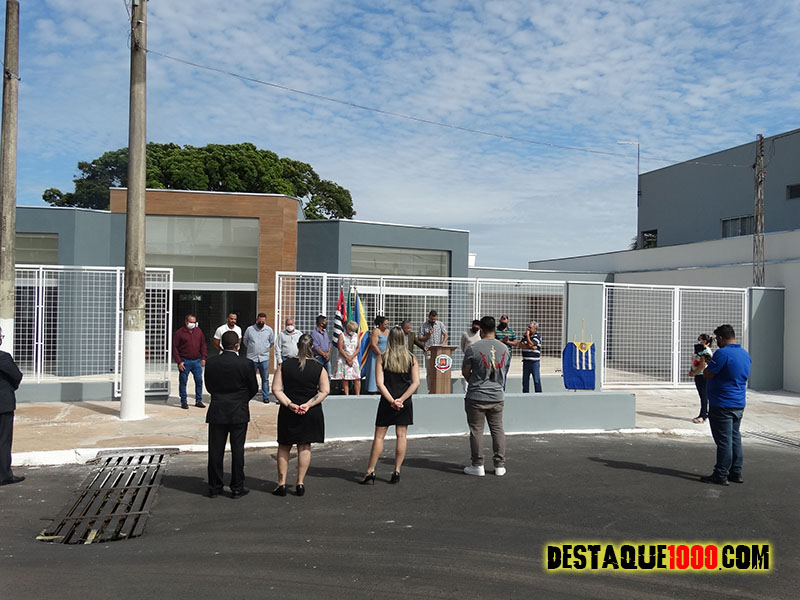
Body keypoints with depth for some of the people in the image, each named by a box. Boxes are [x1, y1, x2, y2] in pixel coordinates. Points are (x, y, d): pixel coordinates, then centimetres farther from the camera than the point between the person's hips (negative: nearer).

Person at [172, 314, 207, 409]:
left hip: (197, 361, 3)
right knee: (183, 382, 2)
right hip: (185, 361, -3)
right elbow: (175, 348, -3)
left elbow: (203, 345, 14)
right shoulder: (179, 333, -2)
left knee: (199, 380, 3)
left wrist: (203, 358, 6)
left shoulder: (199, 331, 11)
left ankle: (198, 401, 13)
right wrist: (179, 362, -9)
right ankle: (183, 402, 11)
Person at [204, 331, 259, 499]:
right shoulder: (246, 364, -12)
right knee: (237, 450, 7)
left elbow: (209, 386, 5)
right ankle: (237, 488, 13)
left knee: (216, 450, 10)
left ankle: (214, 487, 17)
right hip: (239, 413, -2)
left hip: (217, 412, 2)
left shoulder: (211, 362, -5)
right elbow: (254, 388, -1)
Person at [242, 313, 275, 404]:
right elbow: (245, 341, 13)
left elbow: (272, 342, 17)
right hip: (251, 358, -1)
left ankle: (265, 396, 13)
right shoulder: (249, 329, 0)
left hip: (264, 358, 1)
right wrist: (251, 349, 11)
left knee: (265, 379, 4)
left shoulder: (269, 330, 3)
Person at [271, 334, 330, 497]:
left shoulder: (285, 365, -5)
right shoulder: (318, 367, -4)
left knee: (284, 446, 13)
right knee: (305, 447, 12)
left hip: (288, 412, 0)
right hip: (311, 414, 0)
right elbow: (325, 391, -8)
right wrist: (308, 404, -10)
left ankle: (282, 483, 14)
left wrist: (289, 404, -12)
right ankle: (300, 484, 15)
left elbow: (276, 389, -9)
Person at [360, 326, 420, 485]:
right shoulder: (411, 359, 1)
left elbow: (380, 383, -11)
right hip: (405, 403, 1)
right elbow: (416, 382, -6)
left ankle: (370, 471, 5)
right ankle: (397, 472, 9)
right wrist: (401, 399, -10)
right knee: (401, 435, 7)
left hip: (386, 402, -1)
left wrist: (391, 400, -12)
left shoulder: (382, 358, -4)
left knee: (379, 436, 5)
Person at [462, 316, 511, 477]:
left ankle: (478, 465, 8)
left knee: (476, 430, 4)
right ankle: (500, 465, 16)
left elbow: (465, 371, -2)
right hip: (497, 396, 4)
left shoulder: (473, 348, -12)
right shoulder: (505, 349, 3)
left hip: (476, 397, -4)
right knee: (497, 429, 12)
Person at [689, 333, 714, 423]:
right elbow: (693, 362, 20)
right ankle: (705, 413, 20)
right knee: (702, 395, 13)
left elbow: (703, 364, -20)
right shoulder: (698, 350, 15)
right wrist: (691, 371, 6)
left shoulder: (706, 351, -14)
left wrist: (694, 373, -15)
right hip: (698, 376, 9)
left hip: (704, 376, -9)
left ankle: (703, 416, -3)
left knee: (704, 396, -5)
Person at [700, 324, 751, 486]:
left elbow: (707, 375, -18)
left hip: (722, 405, -9)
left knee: (724, 441, -4)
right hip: (739, 404, 9)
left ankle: (721, 475, 2)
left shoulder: (722, 353, -18)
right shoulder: (745, 354, 11)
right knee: (735, 438, 14)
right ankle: (736, 473, 20)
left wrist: (708, 364, 4)